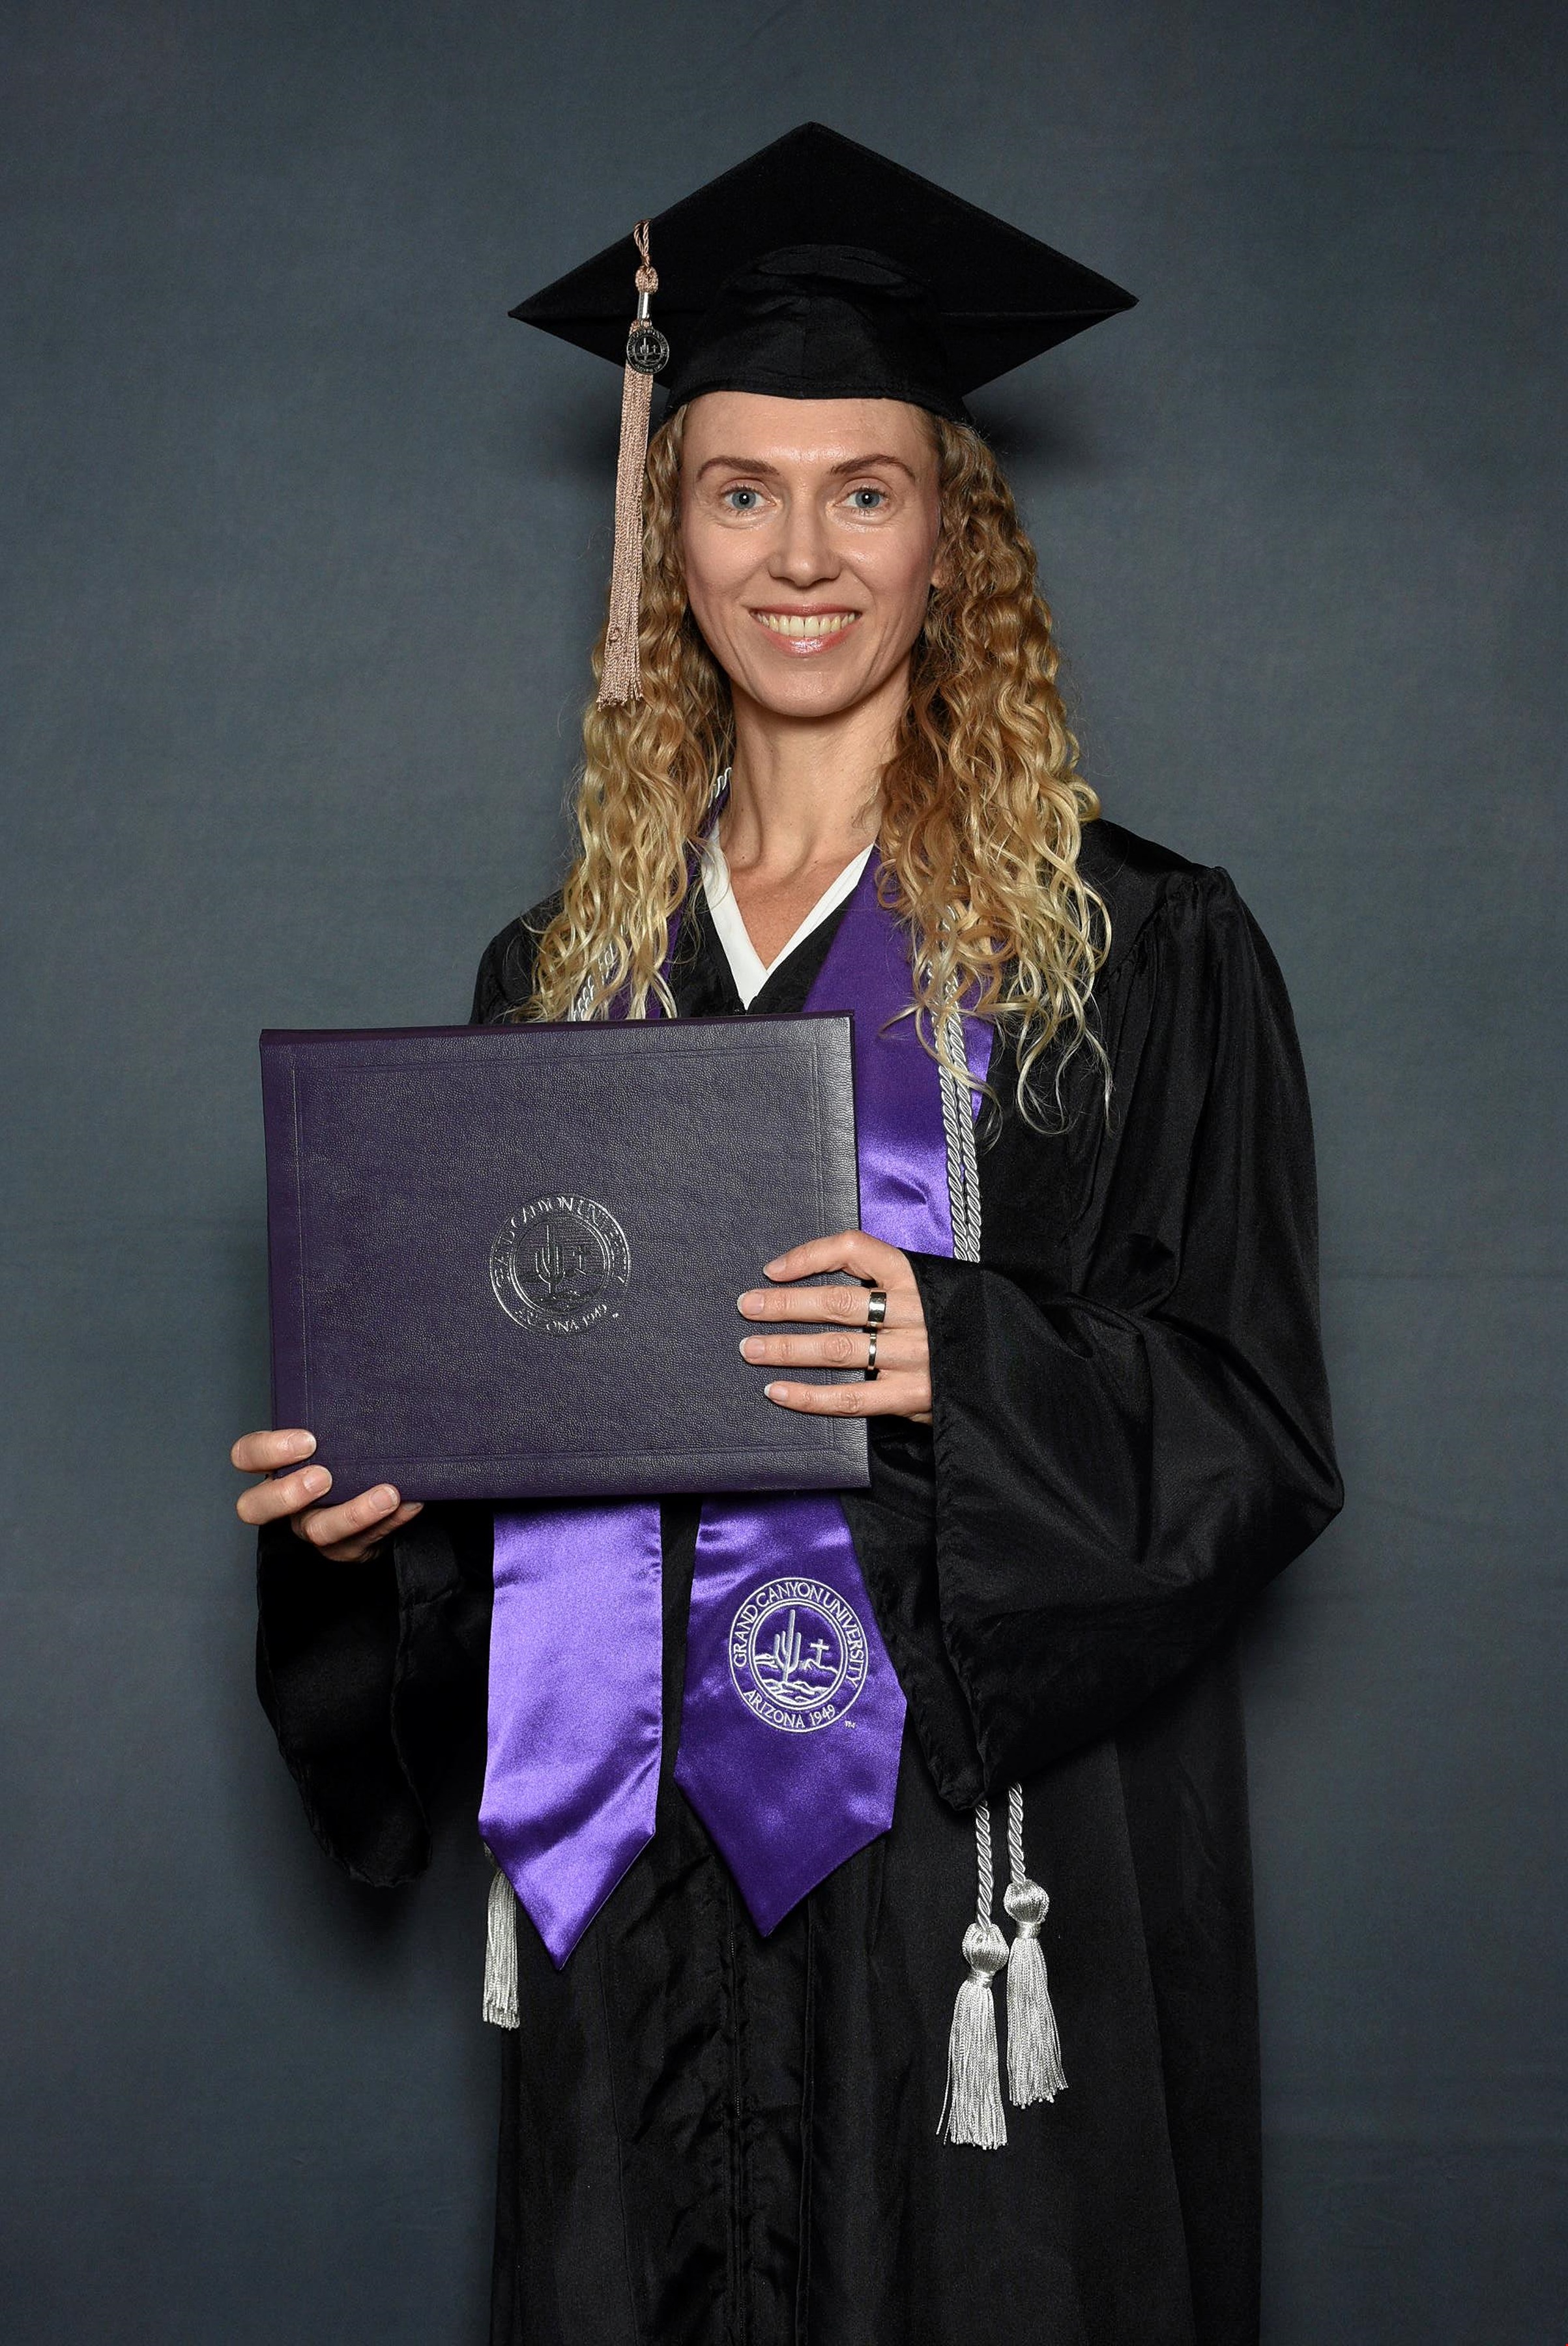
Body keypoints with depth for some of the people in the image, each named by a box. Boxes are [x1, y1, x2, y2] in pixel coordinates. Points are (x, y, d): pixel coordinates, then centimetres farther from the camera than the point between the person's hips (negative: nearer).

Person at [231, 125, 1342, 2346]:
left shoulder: (1138, 954, -5)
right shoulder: (565, 967, 8)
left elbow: (1249, 1430, -8)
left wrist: (964, 1363, -25)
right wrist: (385, 1483, -6)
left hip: (971, 1826, -3)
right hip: (644, 1837, 4)